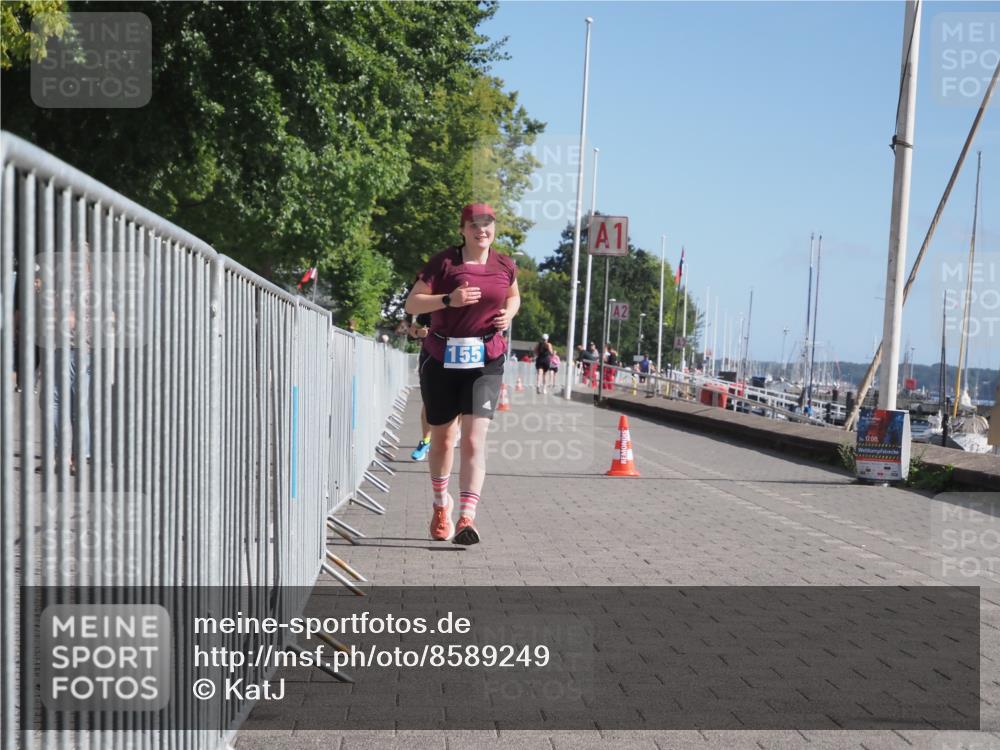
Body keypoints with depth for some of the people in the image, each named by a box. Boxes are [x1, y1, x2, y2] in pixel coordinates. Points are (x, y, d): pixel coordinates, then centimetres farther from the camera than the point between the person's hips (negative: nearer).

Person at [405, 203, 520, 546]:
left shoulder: (505, 266, 5)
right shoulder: (444, 262, -5)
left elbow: (513, 296, 26)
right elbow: (412, 303, -7)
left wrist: (508, 313, 3)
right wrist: (448, 299, -22)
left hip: (486, 362, 1)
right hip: (441, 359, 0)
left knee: (474, 439, -14)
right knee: (442, 438, 13)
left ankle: (467, 517, -20)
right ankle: (441, 504, 37)